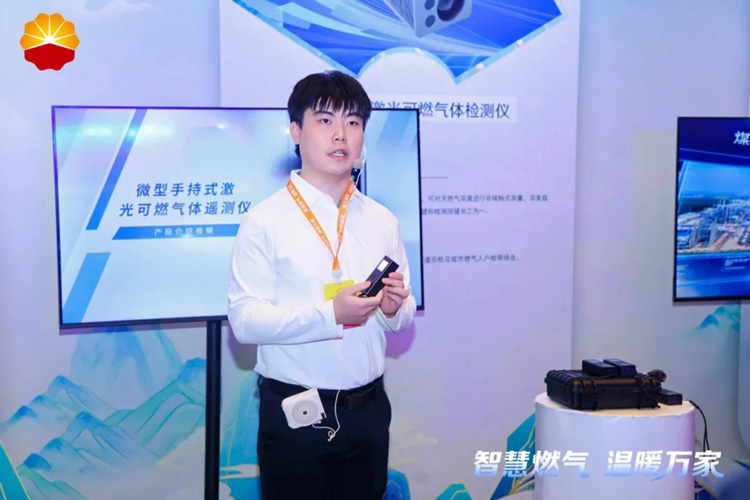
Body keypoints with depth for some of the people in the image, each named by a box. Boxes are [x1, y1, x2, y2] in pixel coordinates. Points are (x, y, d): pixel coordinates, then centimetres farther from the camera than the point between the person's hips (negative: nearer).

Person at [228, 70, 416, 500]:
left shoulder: (383, 221, 6)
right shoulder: (265, 221, -8)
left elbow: (406, 316, 10)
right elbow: (245, 320, -16)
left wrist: (393, 310, -12)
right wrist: (330, 314, -25)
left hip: (368, 410, 5)